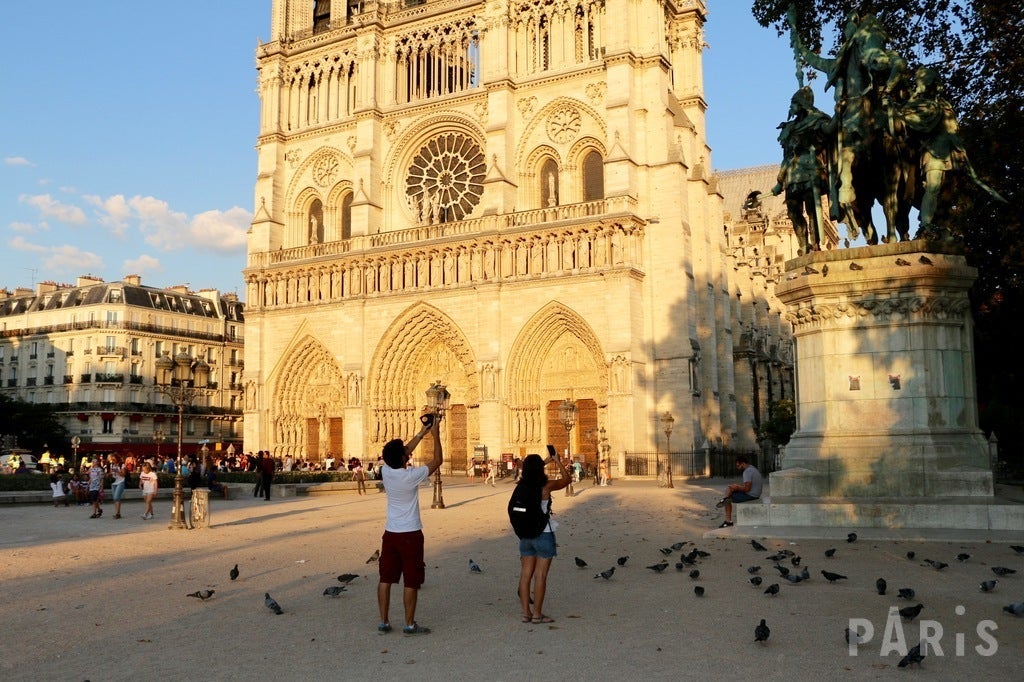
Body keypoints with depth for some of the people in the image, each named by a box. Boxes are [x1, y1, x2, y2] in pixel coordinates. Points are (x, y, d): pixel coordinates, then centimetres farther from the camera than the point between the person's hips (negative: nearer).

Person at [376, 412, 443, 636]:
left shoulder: (386, 472, -3)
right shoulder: (412, 476, -18)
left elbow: (403, 452, 14)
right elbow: (438, 460, -7)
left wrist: (422, 433, 17)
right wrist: (436, 435, 2)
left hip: (390, 533, 5)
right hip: (410, 534, -5)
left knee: (385, 579, 10)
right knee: (411, 581, 3)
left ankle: (383, 622, 15)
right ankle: (410, 624, 9)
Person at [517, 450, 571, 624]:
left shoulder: (522, 486, -1)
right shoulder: (547, 486, -14)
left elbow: (530, 475, 23)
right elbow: (566, 479, 4)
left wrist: (544, 462, 28)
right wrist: (558, 462, 14)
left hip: (525, 535, 5)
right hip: (543, 534, -5)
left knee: (526, 573, 10)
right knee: (540, 575, 1)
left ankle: (526, 613, 16)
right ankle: (537, 614, 6)